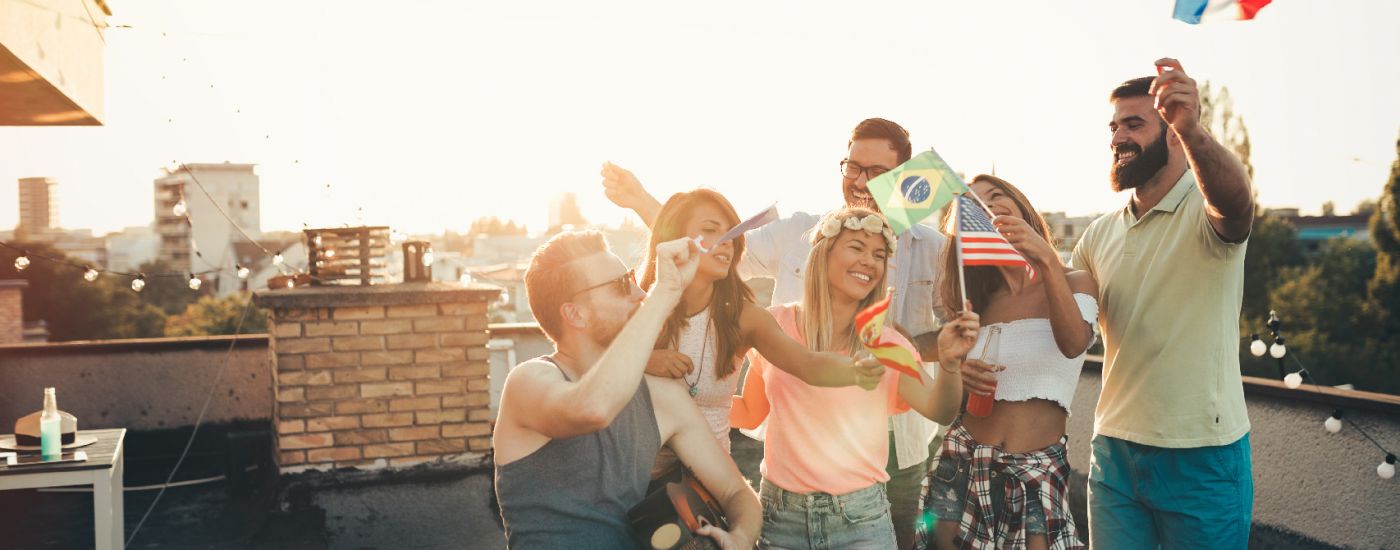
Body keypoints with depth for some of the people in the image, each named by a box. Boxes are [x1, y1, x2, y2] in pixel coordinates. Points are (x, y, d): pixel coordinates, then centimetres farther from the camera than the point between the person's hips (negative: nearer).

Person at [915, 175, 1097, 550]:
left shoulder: (1075, 283, 1)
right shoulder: (980, 301, 10)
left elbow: (1074, 344, -21)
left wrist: (1046, 259, -31)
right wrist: (956, 374, -6)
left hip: (1038, 470, -3)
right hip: (962, 460, 3)